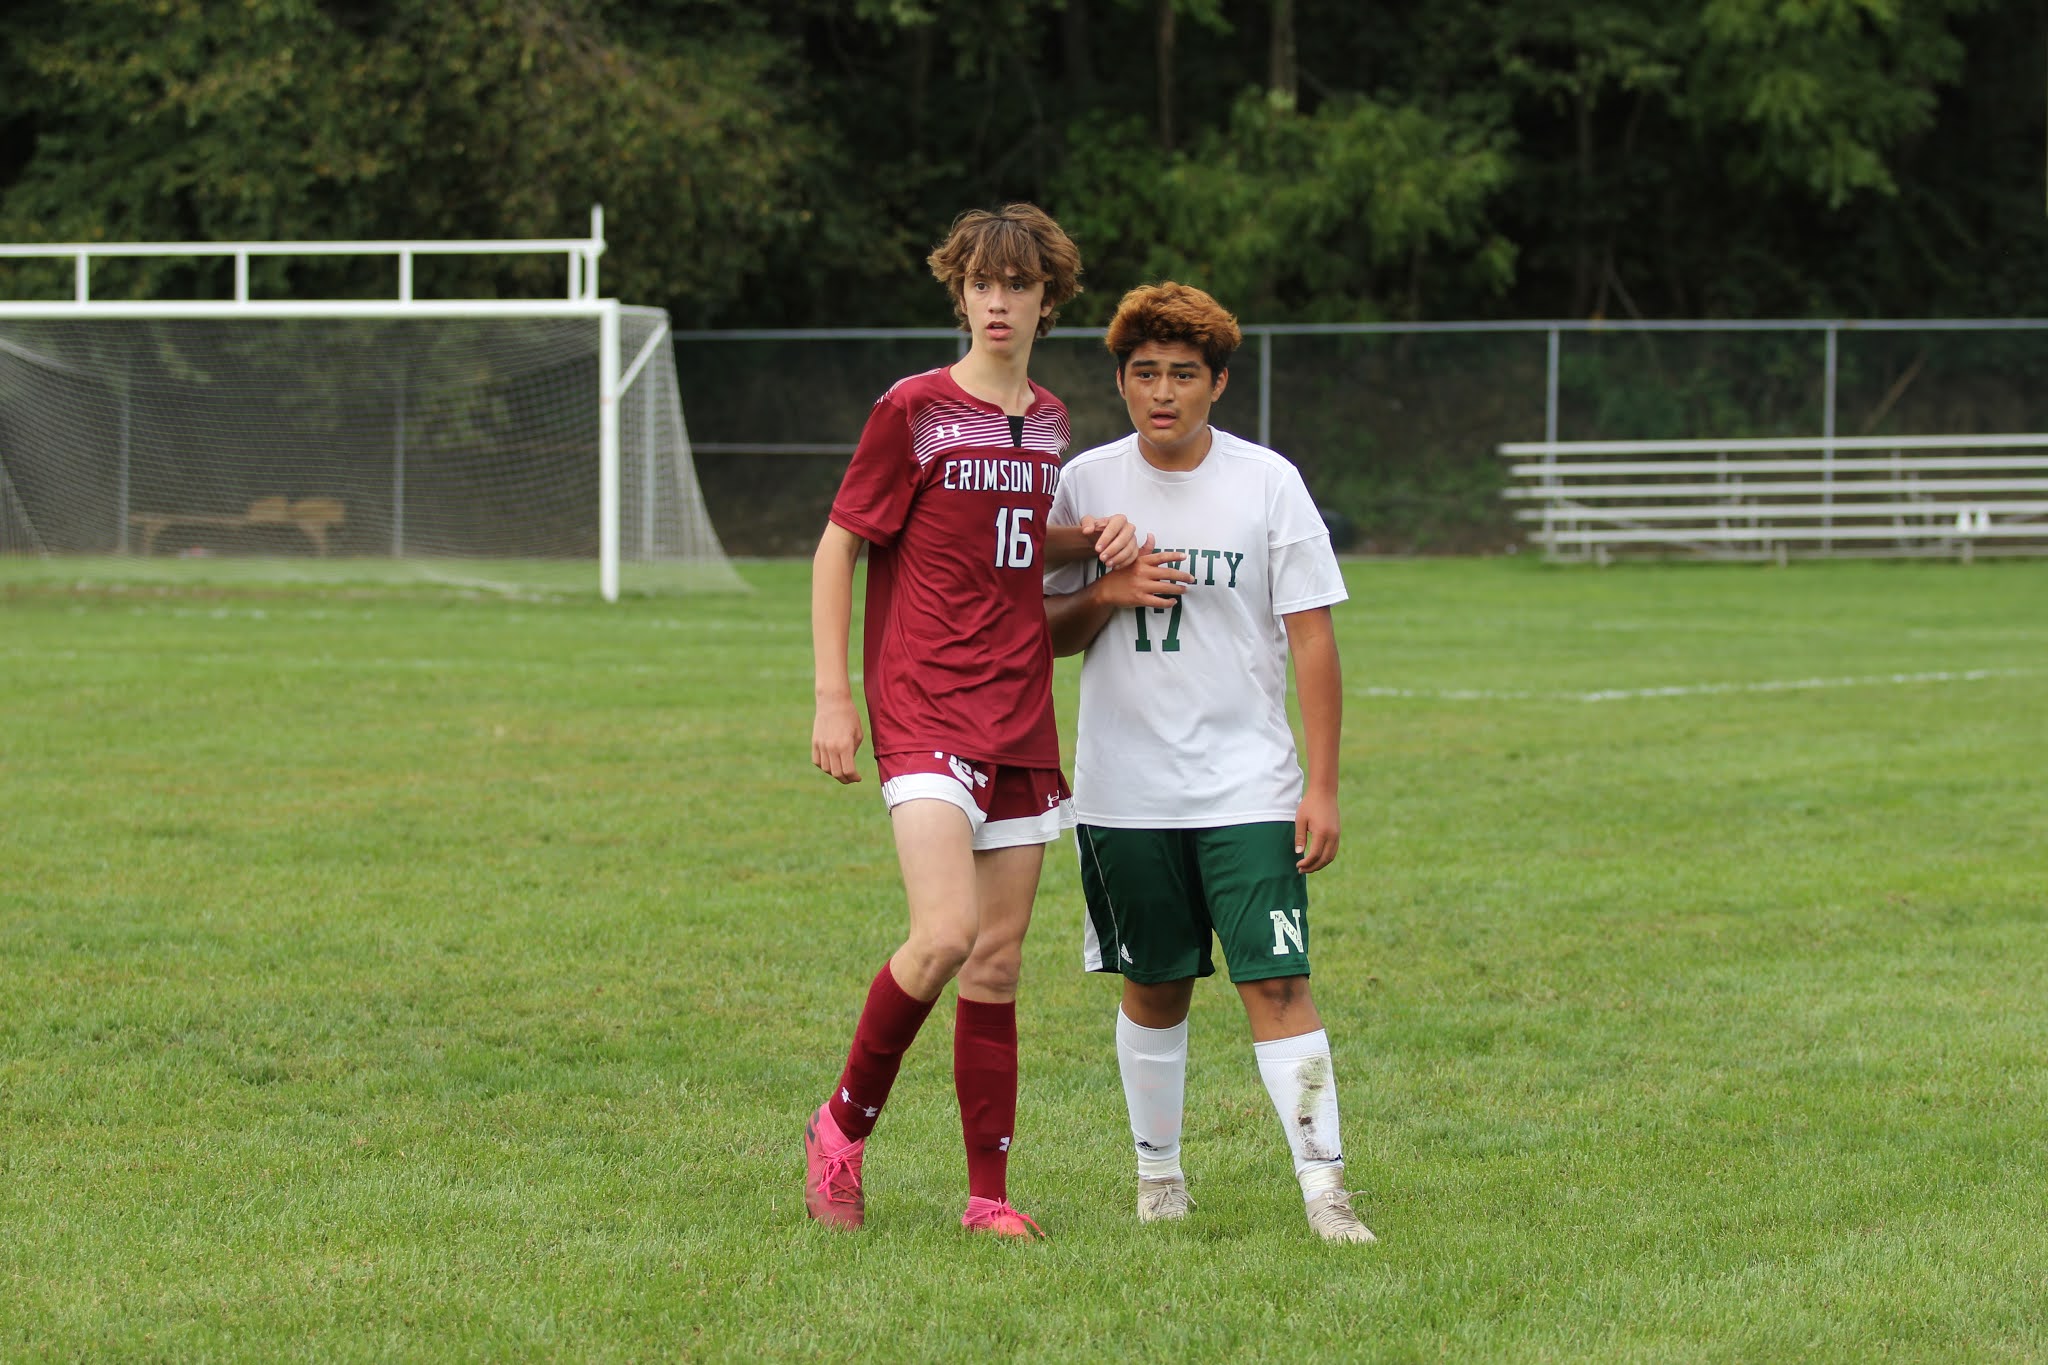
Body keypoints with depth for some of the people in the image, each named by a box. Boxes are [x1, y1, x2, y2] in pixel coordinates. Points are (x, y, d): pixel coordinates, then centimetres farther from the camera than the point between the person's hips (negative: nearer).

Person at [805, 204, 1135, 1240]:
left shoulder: (1047, 421, 12)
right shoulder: (914, 409, -6)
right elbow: (837, 545, -2)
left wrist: (1092, 537, 7)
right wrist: (832, 696, -8)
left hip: (1019, 721, 6)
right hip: (923, 713, -6)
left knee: (998, 963, 5)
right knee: (945, 934, -21)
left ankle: (988, 1193, 10)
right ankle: (844, 1126, -1)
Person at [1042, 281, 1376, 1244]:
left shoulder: (1267, 483, -3)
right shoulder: (1086, 482, 3)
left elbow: (1311, 638, -2)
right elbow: (1044, 633, 10)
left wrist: (1322, 787, -7)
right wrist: (1106, 596, -12)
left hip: (1248, 789, -2)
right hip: (1126, 791, 2)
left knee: (1277, 982, -11)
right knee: (1154, 986, 10)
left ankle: (1323, 1184, -12)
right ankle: (1158, 1173, 25)